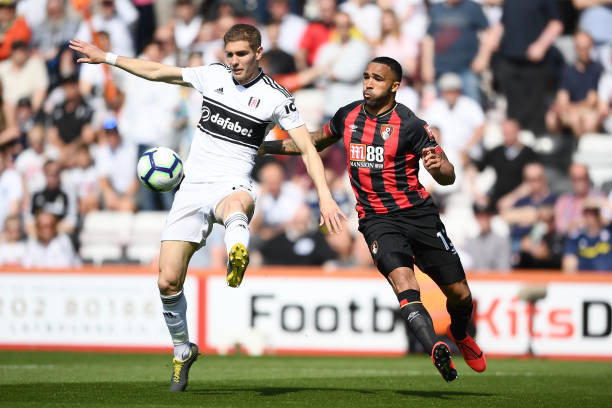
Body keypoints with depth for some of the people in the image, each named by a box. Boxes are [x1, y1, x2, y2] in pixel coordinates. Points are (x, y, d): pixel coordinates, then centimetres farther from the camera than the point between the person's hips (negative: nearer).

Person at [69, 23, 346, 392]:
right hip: (193, 187, 4)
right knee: (168, 281, -4)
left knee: (237, 203, -45)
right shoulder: (213, 75, 9)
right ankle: (182, 351, 21)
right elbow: (159, 71, 21)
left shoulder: (276, 97, -2)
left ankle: (237, 257, -78)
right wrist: (107, 57, 21)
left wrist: (325, 196, -15)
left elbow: (307, 148, -4)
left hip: (231, 185, -4)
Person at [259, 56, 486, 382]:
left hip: (418, 213, -1)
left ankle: (459, 334, 39)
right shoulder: (348, 116, 5)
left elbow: (448, 177, -10)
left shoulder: (410, 125, -8)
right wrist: (266, 147, 24)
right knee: (402, 280, -27)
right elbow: (316, 141, 26)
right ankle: (436, 351, -44)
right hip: (377, 220, 1)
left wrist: (437, 166, -33)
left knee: (460, 294, 4)